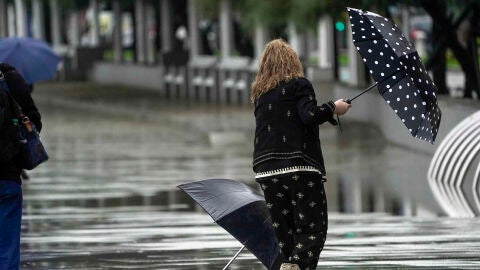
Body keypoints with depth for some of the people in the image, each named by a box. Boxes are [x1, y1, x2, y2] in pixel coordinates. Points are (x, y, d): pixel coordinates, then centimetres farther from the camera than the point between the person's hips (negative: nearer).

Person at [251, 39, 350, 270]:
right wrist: (333, 108, 2)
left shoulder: (259, 93, 16)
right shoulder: (299, 85, -1)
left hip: (266, 170, 5)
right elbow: (309, 115, -14)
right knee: (313, 227, -5)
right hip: (300, 166, -5)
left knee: (283, 230, 10)